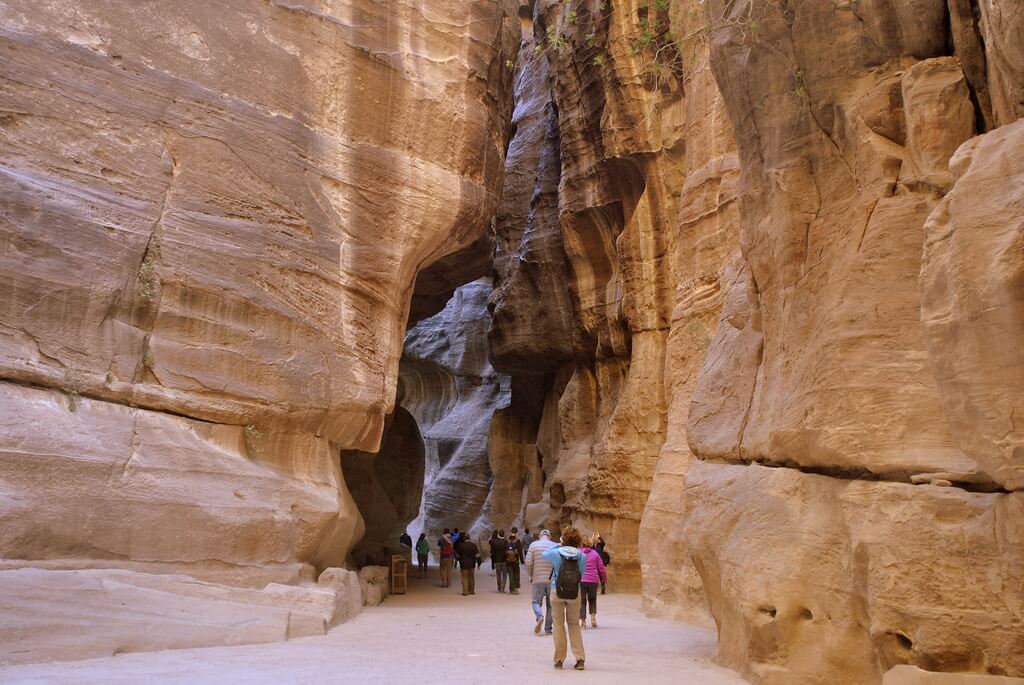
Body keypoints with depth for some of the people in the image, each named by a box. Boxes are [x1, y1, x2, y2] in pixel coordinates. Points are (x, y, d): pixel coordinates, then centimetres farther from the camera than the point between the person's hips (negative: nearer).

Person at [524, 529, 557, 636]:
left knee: (536, 601, 10)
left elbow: (528, 562, -5)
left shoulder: (534, 545, 0)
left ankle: (539, 617, -18)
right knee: (550, 604, 11)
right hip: (552, 580, 1)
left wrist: (531, 576, 10)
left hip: (538, 580, -1)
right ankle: (548, 629, 11)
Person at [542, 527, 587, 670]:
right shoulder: (581, 556, -9)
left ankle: (559, 660, 15)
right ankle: (580, 658, 7)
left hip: (557, 592, -1)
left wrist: (558, 545, 11)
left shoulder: (557, 553, -11)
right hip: (575, 593, 1)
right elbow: (583, 574, 2)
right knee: (574, 624, 15)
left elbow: (544, 555, 8)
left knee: (559, 625, 11)